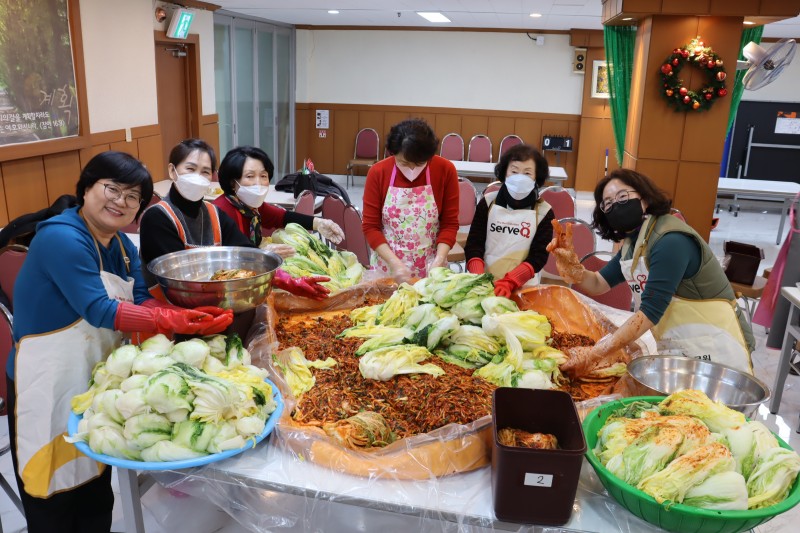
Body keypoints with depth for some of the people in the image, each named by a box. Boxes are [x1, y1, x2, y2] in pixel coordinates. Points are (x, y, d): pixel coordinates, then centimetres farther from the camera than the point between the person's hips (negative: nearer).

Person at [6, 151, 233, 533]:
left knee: (97, 495, 22)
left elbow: (142, 302, -5)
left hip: (98, 380, 8)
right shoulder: (60, 237, -20)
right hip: (48, 385, -8)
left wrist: (190, 318, -24)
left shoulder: (121, 246, 6)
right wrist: (175, 322, -34)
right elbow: (98, 310, -26)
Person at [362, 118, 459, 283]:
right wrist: (394, 263, -18)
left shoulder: (445, 170, -11)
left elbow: (450, 223, -6)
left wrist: (439, 260, -18)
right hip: (387, 266, 0)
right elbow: (370, 226, -8)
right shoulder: (378, 172, -11)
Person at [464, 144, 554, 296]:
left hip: (522, 287, -1)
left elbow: (539, 256, -5)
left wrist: (509, 283, -19)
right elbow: (474, 243, 0)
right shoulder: (488, 202, 3)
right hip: (484, 283, 1)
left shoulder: (543, 212, 0)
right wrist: (479, 279, -16)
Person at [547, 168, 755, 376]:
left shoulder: (671, 241, -23)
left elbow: (650, 311, -27)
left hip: (714, 351, -8)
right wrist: (571, 263, -17)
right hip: (678, 350, 8)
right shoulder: (631, 242, 6)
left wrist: (595, 354, -30)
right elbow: (598, 284, 4)